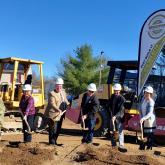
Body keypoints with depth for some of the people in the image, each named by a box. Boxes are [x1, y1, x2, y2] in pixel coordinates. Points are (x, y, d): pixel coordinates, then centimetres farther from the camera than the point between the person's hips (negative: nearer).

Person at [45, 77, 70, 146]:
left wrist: (68, 105, 8)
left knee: (58, 130, 16)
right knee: (53, 130, -5)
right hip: (53, 115, -8)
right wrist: (58, 110, -40)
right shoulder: (52, 94, -13)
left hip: (60, 115, 8)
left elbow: (65, 101, 26)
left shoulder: (63, 92, 12)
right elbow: (52, 104, -26)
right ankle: (52, 143, 7)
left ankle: (54, 142, 30)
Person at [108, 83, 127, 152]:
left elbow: (121, 110, -18)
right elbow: (110, 106, 13)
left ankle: (121, 145, -10)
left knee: (120, 131, -9)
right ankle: (113, 144, 25)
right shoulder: (112, 96, 7)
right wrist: (111, 114, 1)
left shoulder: (122, 98, -12)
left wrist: (115, 116, -26)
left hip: (119, 117, -6)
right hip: (112, 116, 7)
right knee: (112, 131, 14)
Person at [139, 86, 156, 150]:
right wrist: (141, 117, 2)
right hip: (143, 119, 7)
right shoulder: (143, 99, 2)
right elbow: (140, 109, 10)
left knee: (150, 134, 2)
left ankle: (149, 147, 13)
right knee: (143, 133, 16)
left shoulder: (151, 102, -21)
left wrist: (143, 118, -38)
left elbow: (150, 113, -28)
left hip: (150, 119, -7)